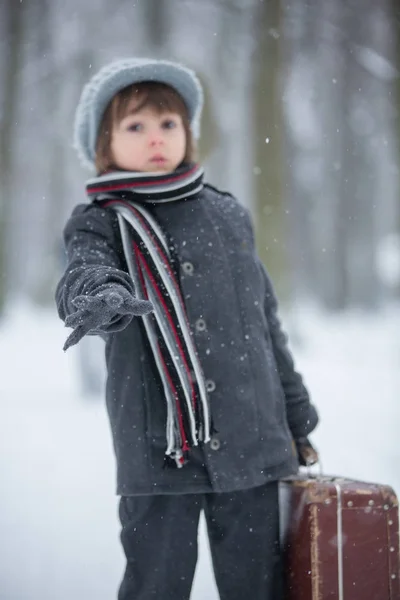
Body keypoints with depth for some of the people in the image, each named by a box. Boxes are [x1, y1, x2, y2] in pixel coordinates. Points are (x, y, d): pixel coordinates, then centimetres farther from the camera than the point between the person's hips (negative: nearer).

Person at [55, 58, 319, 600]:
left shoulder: (229, 215, 13)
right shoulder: (98, 223, 3)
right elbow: (84, 273, -21)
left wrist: (296, 416, 22)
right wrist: (101, 297, -46)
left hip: (250, 441, 3)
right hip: (158, 451, -2)